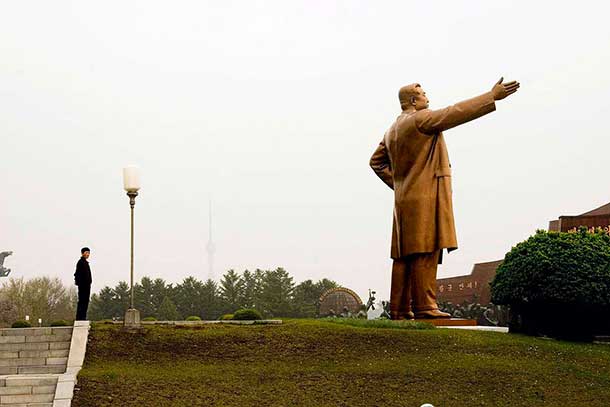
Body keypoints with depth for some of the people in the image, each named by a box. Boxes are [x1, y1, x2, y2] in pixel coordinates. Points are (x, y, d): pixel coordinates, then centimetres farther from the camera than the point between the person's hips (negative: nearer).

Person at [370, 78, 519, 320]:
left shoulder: (393, 129, 20)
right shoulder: (420, 119, -8)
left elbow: (377, 161, 27)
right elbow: (456, 113, -14)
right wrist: (493, 96, -12)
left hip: (404, 199, 10)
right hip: (425, 196, -9)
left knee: (404, 255, 7)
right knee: (426, 252, -11)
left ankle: (399, 310, 7)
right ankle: (424, 306, -13)